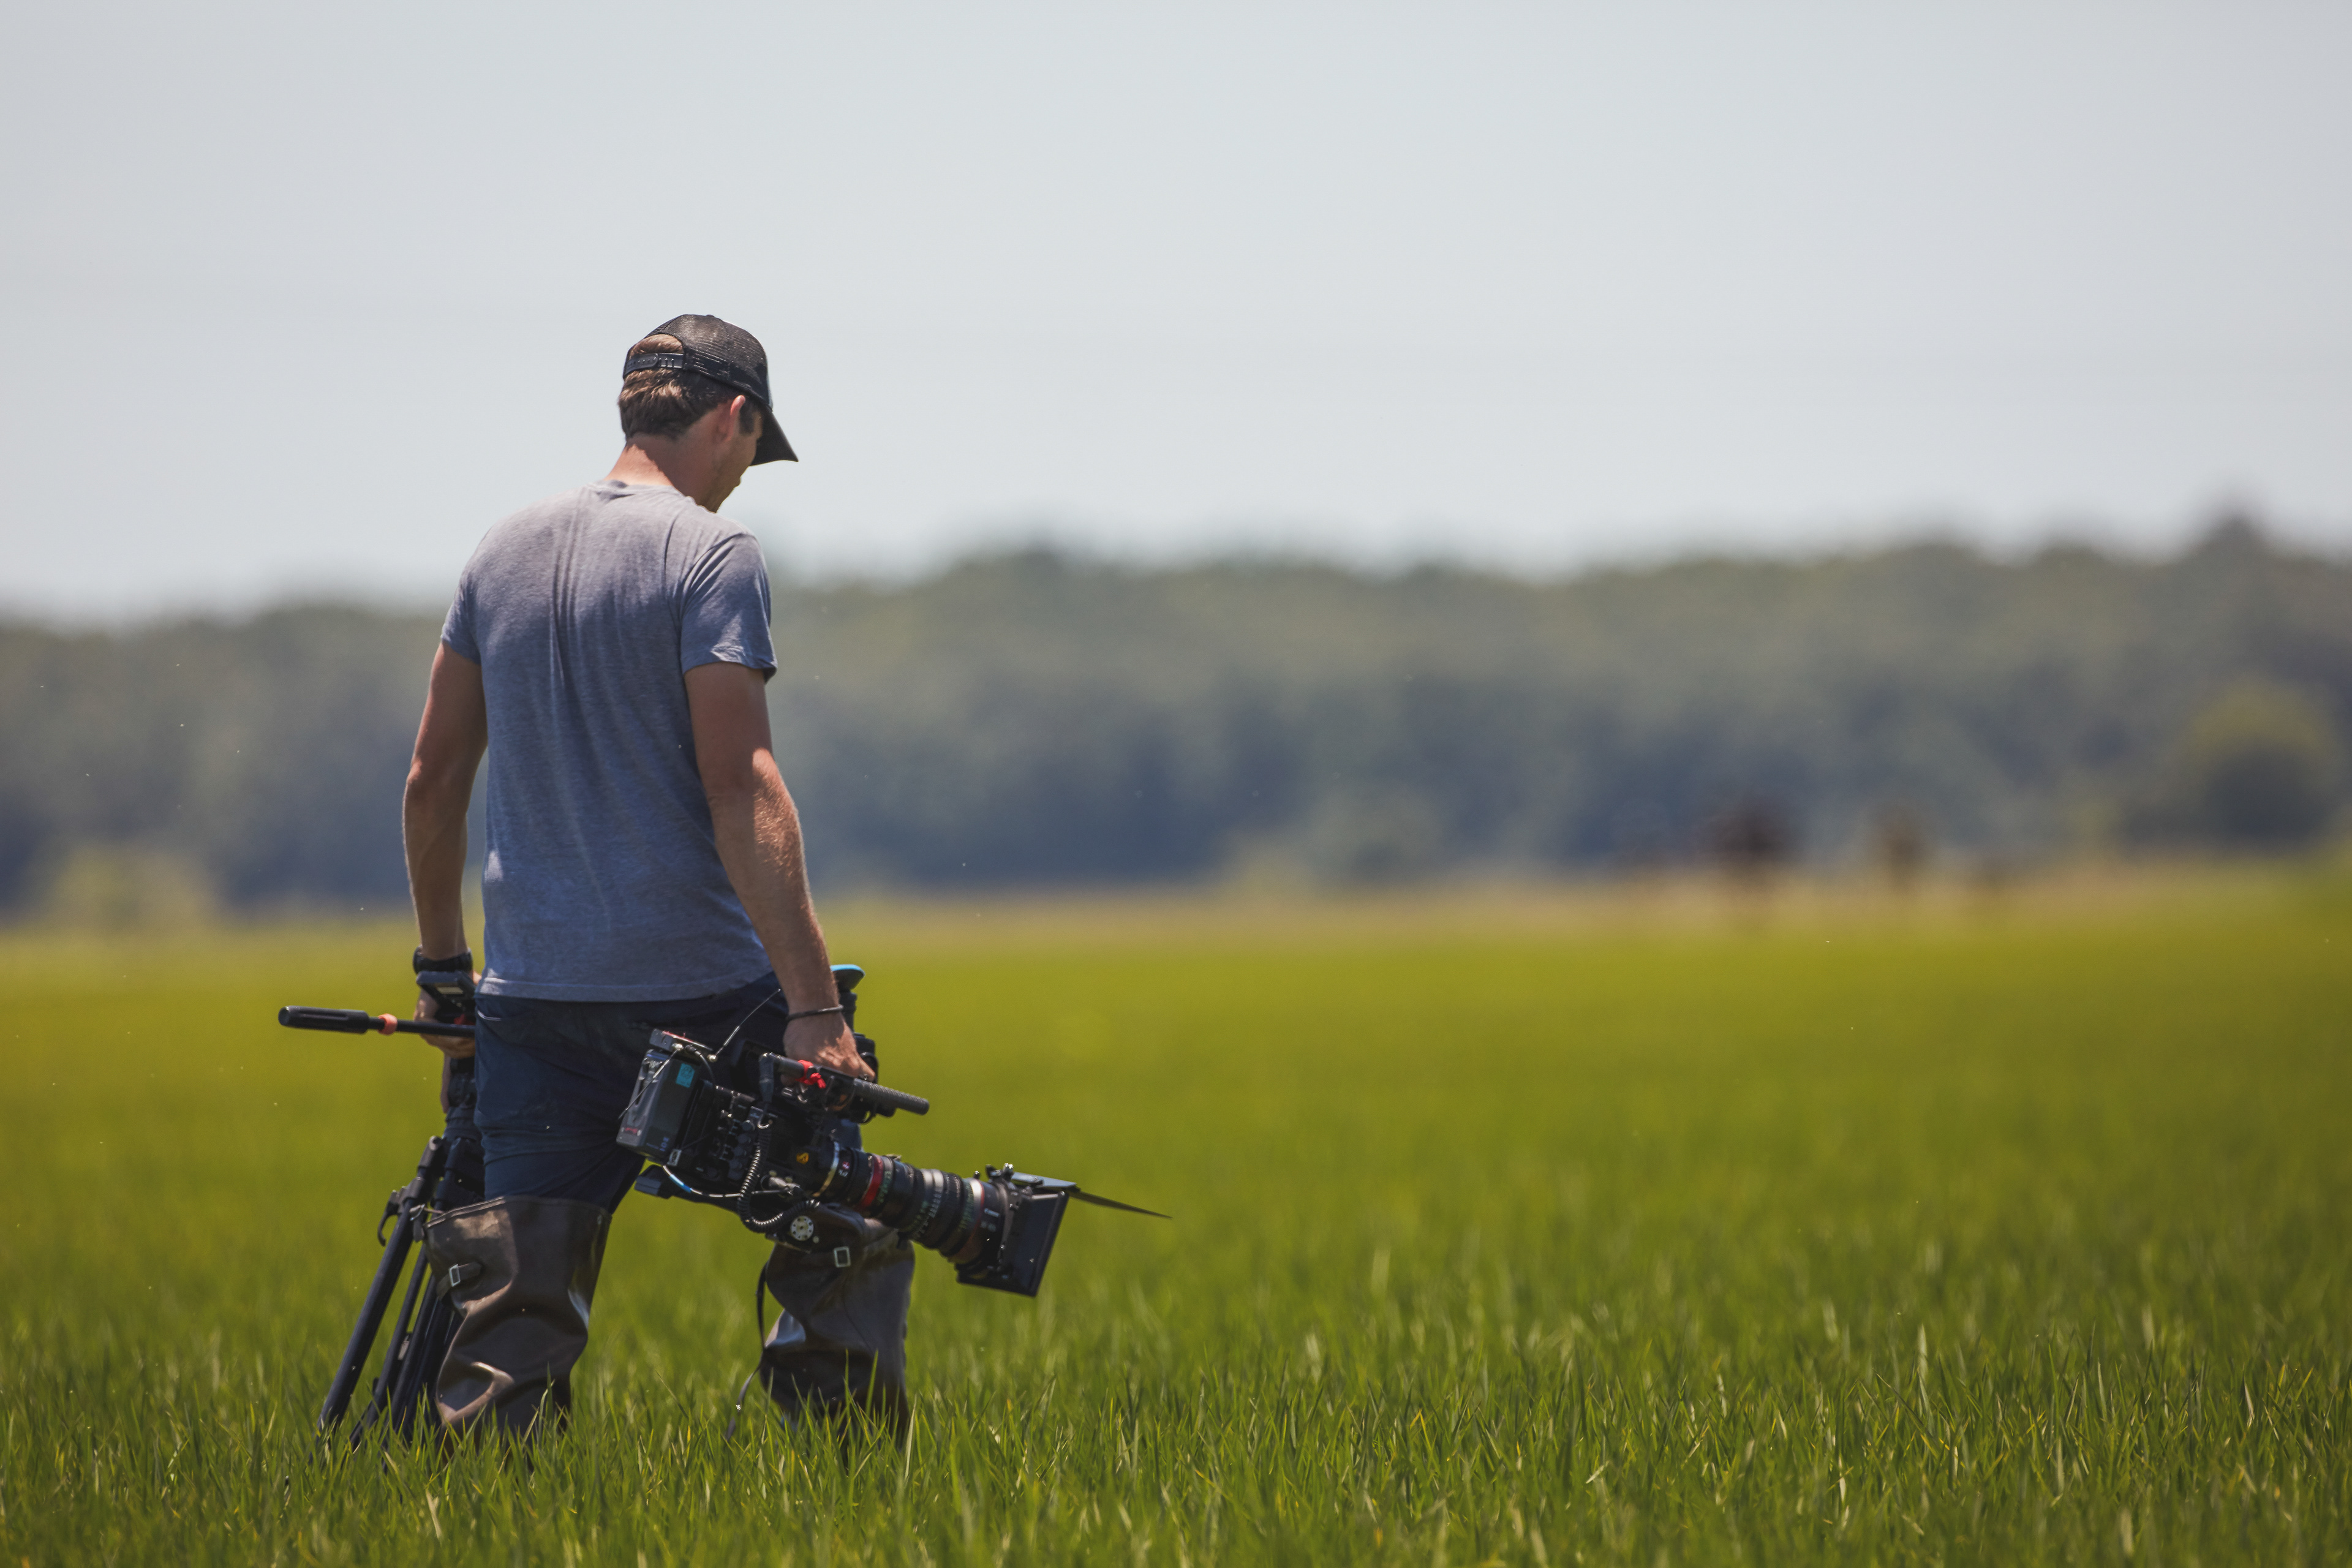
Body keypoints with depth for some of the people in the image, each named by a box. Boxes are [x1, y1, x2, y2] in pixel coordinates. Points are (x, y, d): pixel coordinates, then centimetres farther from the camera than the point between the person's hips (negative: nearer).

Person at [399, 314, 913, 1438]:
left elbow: (433, 780, 15)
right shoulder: (711, 554, -8)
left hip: (529, 997, 5)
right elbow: (739, 785, -16)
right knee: (848, 1238, 10)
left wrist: (442, 968, 25)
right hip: (701, 983, -5)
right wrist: (812, 1002, -19)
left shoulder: (503, 553, 12)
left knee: (514, 1316, 4)